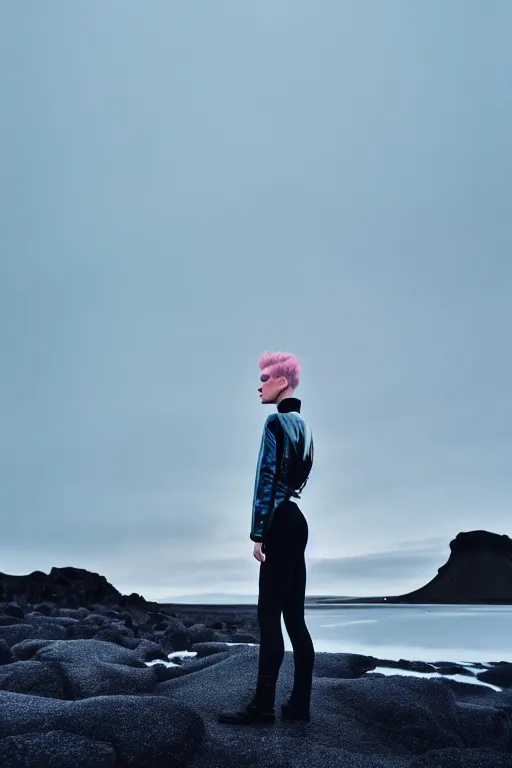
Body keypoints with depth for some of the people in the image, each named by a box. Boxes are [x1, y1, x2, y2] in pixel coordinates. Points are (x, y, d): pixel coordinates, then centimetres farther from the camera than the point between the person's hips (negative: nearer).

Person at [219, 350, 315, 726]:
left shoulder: (277, 421, -11)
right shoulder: (302, 424, 16)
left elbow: (267, 477, -16)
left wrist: (258, 532, -16)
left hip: (280, 523, -9)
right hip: (297, 521, 9)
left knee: (269, 614, -2)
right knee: (294, 615, 11)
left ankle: (263, 706, 6)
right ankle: (299, 703, 17)